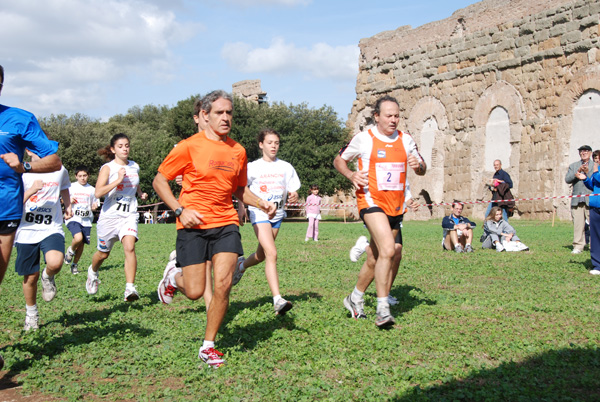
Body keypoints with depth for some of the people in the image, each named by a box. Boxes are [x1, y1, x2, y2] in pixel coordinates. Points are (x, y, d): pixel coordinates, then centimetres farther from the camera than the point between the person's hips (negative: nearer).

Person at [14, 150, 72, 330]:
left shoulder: (60, 170, 5)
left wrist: (68, 206, 12)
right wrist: (31, 190, -25)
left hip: (52, 229, 0)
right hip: (26, 231, 0)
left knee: (55, 262, -29)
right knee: (31, 276, 7)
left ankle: (48, 277, 9)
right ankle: (31, 314, 32)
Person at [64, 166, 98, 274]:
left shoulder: (92, 189, 12)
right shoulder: (71, 187, 5)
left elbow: (94, 206, 18)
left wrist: (94, 207, -6)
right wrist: (69, 200, -8)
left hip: (86, 220, 3)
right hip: (73, 218, -3)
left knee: (81, 244, 3)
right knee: (78, 238, -26)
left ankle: (74, 265, 22)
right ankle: (70, 251, 7)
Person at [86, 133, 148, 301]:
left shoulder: (135, 167, 9)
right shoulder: (107, 168, -5)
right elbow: (98, 193, -19)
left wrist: (141, 194, 9)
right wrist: (118, 180, -25)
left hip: (129, 215, 2)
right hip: (110, 216, -2)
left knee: (129, 247, -22)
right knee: (103, 253, 14)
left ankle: (130, 288, -23)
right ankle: (93, 272, 48)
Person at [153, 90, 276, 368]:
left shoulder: (238, 151, 9)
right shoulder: (189, 147, -5)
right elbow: (159, 181, 0)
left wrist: (262, 204, 4)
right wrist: (180, 210, -12)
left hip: (226, 223, 3)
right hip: (193, 225, -3)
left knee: (223, 285, -10)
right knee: (195, 292, -4)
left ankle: (208, 346, 8)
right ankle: (173, 278, 33)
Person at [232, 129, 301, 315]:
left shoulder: (286, 167, 6)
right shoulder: (253, 167, -1)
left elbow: (292, 191, 6)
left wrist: (294, 196, -17)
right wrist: (241, 209, -4)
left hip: (277, 214, 5)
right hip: (259, 212, -5)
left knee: (262, 255, 17)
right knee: (272, 253, -21)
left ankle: (241, 265, 52)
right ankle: (278, 300, -27)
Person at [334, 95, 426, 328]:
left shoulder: (406, 140, 10)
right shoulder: (363, 139, -2)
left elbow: (422, 170, 16)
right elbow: (338, 161, 9)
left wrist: (418, 165, -8)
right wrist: (351, 176, -11)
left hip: (396, 206, 6)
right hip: (371, 201, -6)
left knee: (377, 258, 11)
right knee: (388, 250, -24)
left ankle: (355, 299, 32)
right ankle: (383, 309, -20)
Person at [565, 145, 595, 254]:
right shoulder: (573, 166, 19)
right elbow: (567, 180, 5)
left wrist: (587, 172, -12)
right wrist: (577, 172, -8)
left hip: (591, 200, -2)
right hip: (577, 200, 2)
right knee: (577, 224, -3)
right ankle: (578, 246, 3)